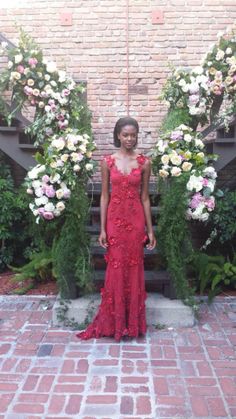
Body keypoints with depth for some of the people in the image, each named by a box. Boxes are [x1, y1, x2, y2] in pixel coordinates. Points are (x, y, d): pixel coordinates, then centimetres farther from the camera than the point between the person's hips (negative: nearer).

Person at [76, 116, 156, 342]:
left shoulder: (144, 163, 2)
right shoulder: (107, 162, 0)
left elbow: (145, 197, 4)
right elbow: (104, 196, 1)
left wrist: (150, 229, 3)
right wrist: (102, 228, -3)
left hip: (136, 219, 1)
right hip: (115, 219, 0)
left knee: (134, 269, 9)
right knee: (116, 269, 6)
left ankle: (133, 321, 25)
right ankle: (114, 321, 23)